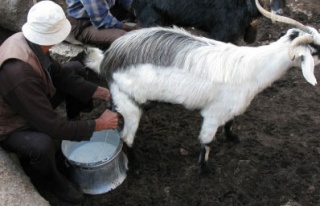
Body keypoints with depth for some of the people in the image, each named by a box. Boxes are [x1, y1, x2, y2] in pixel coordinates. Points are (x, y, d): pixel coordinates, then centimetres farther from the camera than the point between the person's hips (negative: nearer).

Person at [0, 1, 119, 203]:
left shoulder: (28, 40, -17)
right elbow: (51, 124, -35)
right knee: (42, 145, -39)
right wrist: (98, 124, -26)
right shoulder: (20, 73, -41)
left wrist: (101, 92, -10)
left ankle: (73, 123, 22)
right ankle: (51, 177, -2)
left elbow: (59, 74, -3)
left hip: (32, 103, 8)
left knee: (76, 68, 4)